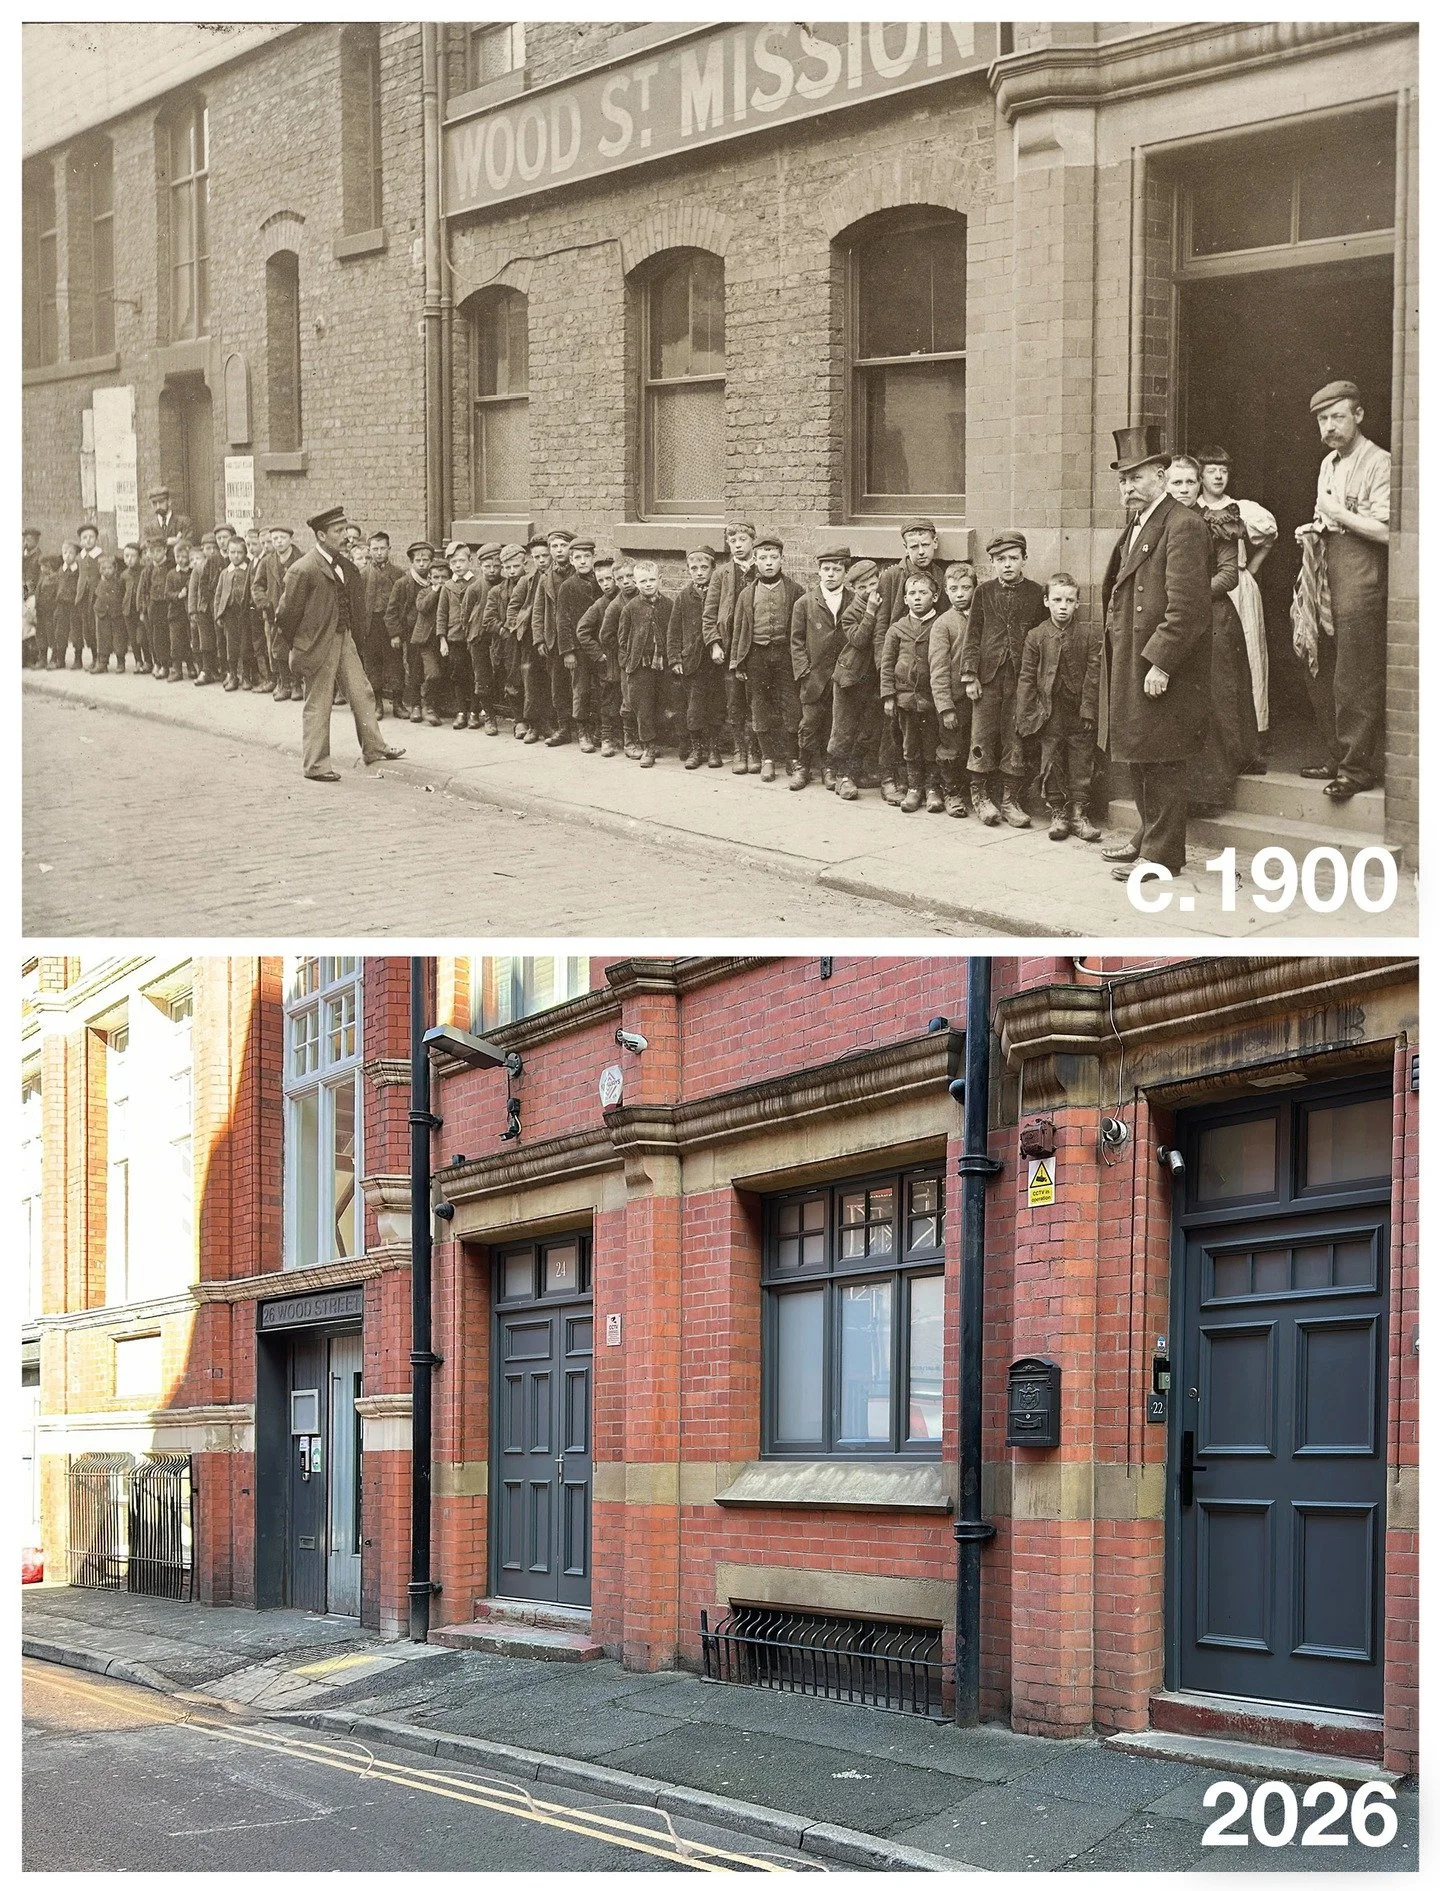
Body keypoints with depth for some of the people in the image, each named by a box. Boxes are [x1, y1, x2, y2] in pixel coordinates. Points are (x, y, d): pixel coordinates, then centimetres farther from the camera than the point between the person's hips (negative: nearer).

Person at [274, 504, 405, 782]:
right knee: (318, 704, 1)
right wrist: (297, 646, -2)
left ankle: (374, 748, 27)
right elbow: (288, 612, -12)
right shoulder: (303, 570, -19)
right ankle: (315, 764, 9)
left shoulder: (344, 564, 6)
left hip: (344, 637, 8)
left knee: (361, 694, 14)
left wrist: (352, 630, 16)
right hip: (319, 644, -8)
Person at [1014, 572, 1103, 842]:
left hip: (1079, 713, 0)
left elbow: (1093, 676, 0)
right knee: (1051, 766, 5)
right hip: (1049, 713, 0)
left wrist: (1089, 709, -7)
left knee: (1081, 765, 3)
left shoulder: (1089, 637, 0)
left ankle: (1078, 812, 12)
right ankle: (1057, 813, 14)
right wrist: (1024, 715, -2)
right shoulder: (1035, 636, 0)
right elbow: (1026, 678, 2)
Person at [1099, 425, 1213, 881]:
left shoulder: (1183, 527, -14)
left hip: (1163, 672, -10)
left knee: (1161, 762, -3)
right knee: (1139, 758, 18)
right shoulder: (1136, 527, 17)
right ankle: (1149, 834, 30)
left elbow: (1185, 607, -20)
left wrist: (1160, 663, -22)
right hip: (1128, 667, 10)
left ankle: (1162, 853, 2)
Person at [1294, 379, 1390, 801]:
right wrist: (1314, 529, 9)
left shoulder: (1379, 463, -10)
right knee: (1321, 670, 10)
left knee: (1355, 678, -6)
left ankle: (1359, 766, 0)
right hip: (1326, 573, 8)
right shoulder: (1328, 464, 17)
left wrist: (1338, 513, -13)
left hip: (1361, 576, -8)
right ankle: (1335, 755, 21)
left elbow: (1385, 530, -17)